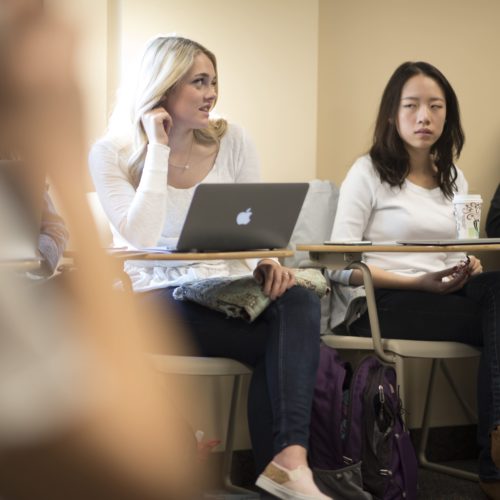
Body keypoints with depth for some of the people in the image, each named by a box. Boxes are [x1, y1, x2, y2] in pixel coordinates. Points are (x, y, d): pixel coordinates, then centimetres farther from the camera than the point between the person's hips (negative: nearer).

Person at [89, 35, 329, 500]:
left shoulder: (231, 141, 6)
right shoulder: (112, 154, -3)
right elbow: (143, 237, -18)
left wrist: (265, 264, -18)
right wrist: (159, 149, -16)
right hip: (156, 302, -4)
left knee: (299, 302, -30)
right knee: (291, 339, -29)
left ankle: (287, 461, -38)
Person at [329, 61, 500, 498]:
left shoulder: (453, 179, 19)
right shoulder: (368, 172, 1)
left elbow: (464, 257, 16)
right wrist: (419, 283, -16)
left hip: (448, 300, 5)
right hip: (381, 304, -5)